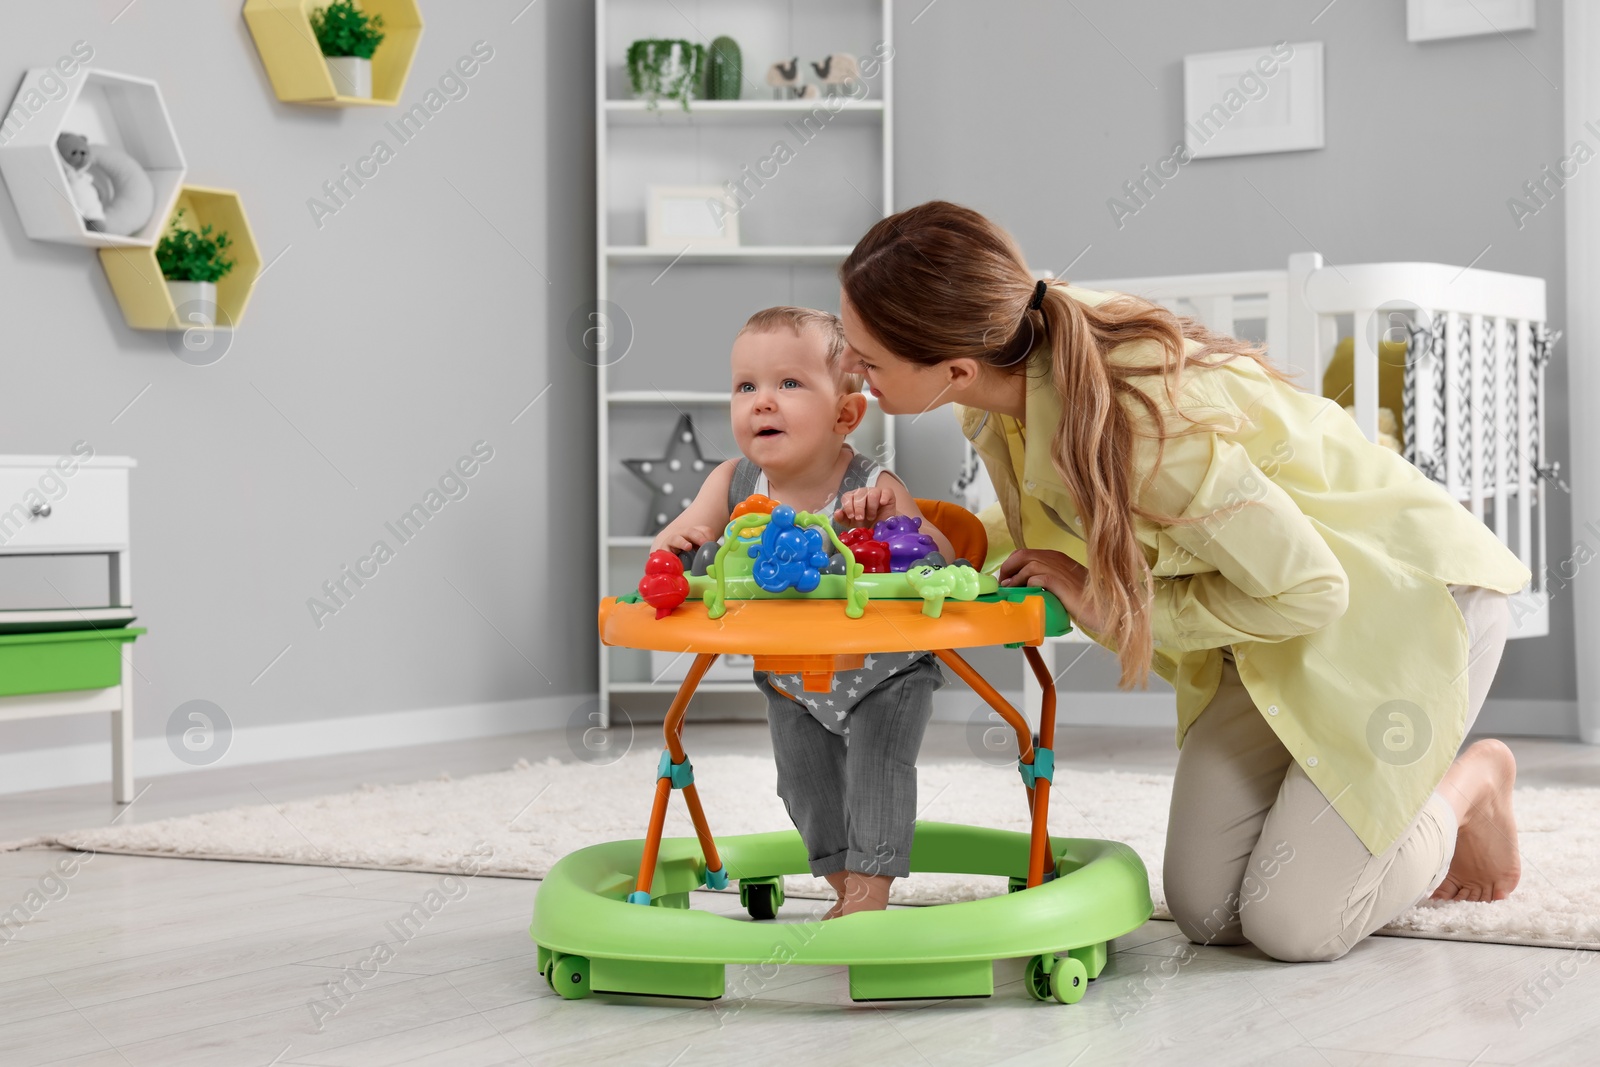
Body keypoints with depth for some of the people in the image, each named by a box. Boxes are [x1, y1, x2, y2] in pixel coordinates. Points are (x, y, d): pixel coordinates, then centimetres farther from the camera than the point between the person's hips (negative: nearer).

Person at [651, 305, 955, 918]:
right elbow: (681, 540, -6)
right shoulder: (732, 484, -15)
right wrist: (673, 541, -31)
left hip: (885, 670, -4)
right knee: (806, 783, 12)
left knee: (879, 765, -16)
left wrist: (882, 519, -46)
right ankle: (847, 889, 30)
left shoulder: (874, 488, -27)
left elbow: (941, 562, -29)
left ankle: (870, 889, -1)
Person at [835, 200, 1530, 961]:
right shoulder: (1014, 369, -11)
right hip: (1275, 617, 8)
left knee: (1291, 924, -12)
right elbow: (1058, 531, 8)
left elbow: (1308, 591, -28)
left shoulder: (1134, 421, -36)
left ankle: (1468, 787, 13)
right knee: (1205, 910, 0)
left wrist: (1112, 606, -20)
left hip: (1403, 591, -8)